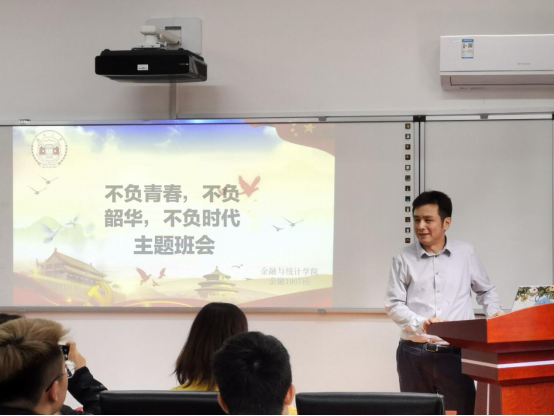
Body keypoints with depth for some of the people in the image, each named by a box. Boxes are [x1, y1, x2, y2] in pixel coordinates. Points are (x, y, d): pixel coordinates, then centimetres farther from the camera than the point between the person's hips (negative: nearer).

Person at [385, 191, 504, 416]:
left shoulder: (465, 254, 7)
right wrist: (420, 323, -15)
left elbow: (486, 290, 20)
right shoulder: (404, 259, 4)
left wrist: (494, 313, 0)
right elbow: (394, 304, 2)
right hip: (414, 354, 0)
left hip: (455, 353, 0)